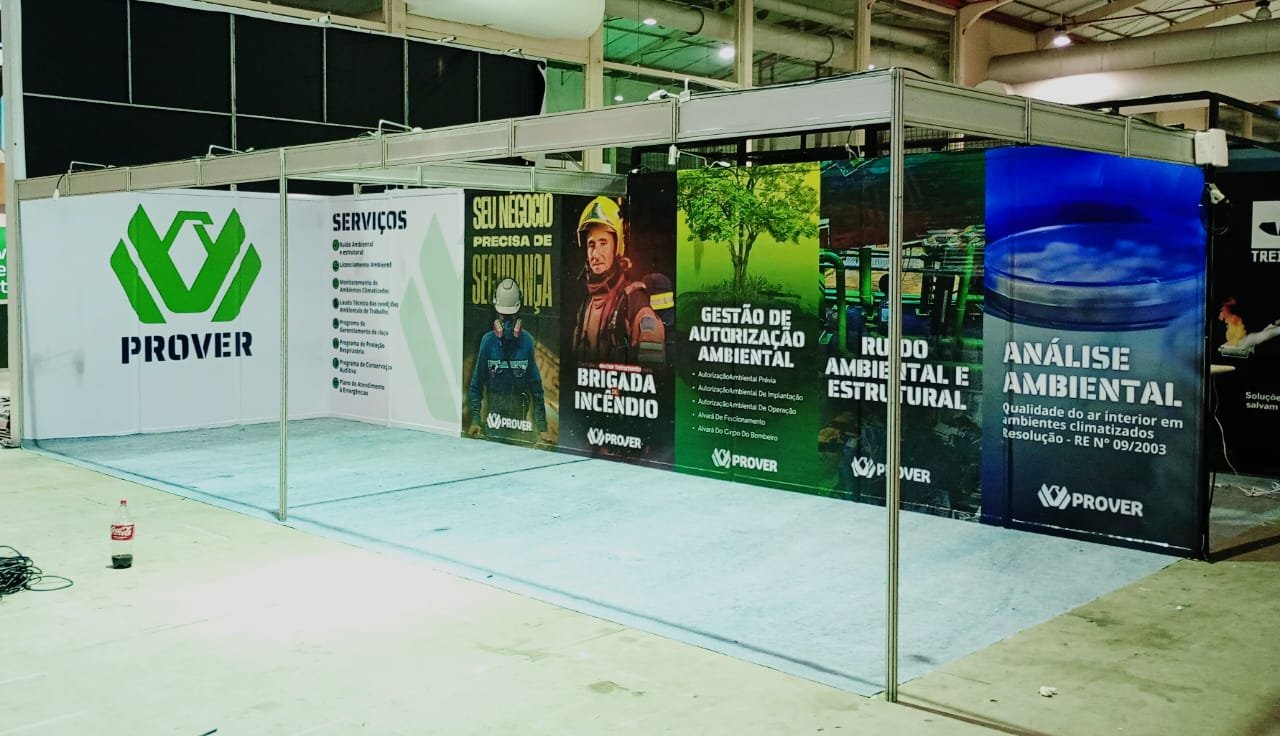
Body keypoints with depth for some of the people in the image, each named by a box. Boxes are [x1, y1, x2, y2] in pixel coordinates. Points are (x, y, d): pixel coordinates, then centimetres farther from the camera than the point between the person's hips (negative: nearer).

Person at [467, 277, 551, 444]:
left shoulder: (526, 341, 0)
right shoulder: (488, 341, -1)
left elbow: (536, 387, 2)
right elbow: (477, 385, 4)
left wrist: (542, 427, -2)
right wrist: (475, 420, -4)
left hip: (520, 421, 0)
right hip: (493, 422, 0)